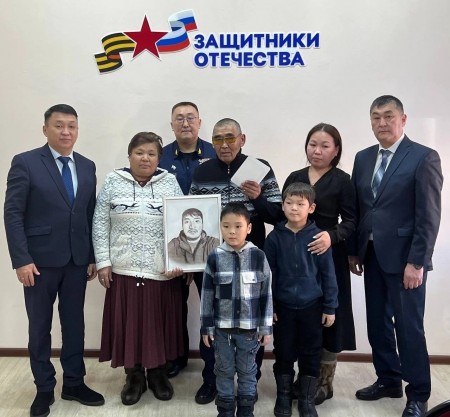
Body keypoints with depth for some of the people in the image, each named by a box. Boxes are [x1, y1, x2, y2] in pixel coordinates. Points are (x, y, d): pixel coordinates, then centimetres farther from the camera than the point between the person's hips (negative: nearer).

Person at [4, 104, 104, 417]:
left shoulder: (87, 166, 8)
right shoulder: (25, 163, -5)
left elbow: (91, 215, 9)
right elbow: (13, 214, -9)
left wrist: (93, 257, 6)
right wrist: (21, 260, -15)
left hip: (77, 260, 4)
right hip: (40, 259, -4)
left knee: (74, 323, 12)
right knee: (40, 327, 9)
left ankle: (74, 383, 27)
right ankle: (44, 389, 24)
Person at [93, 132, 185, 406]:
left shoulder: (170, 183, 3)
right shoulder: (114, 183, 2)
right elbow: (100, 224, 2)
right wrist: (103, 261, -3)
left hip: (162, 270, 0)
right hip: (124, 270, 0)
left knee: (159, 323, 8)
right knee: (129, 323, 6)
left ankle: (158, 373, 28)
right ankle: (134, 376, 24)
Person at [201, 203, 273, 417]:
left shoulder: (258, 256, -8)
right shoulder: (214, 257, -6)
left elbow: (266, 294, -2)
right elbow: (207, 295, 0)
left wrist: (266, 327, -1)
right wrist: (206, 326, 1)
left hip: (249, 327, -1)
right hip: (222, 326, 1)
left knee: (247, 370, 14)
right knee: (224, 370, 14)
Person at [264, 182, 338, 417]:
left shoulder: (318, 236, -7)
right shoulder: (275, 237, -4)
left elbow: (328, 274, -3)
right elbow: (269, 275, 0)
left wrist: (330, 307, -2)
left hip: (312, 306, 0)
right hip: (283, 306, 1)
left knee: (310, 355, 11)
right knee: (283, 354, 12)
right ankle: (283, 398, 30)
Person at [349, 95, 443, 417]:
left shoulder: (424, 157, -8)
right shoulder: (363, 158, 10)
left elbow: (429, 216, -12)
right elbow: (358, 209, 11)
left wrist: (417, 262, -16)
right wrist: (354, 251, 9)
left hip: (403, 257, -6)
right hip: (372, 256, 6)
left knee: (409, 327, 2)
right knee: (378, 324, 14)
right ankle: (388, 379, 32)